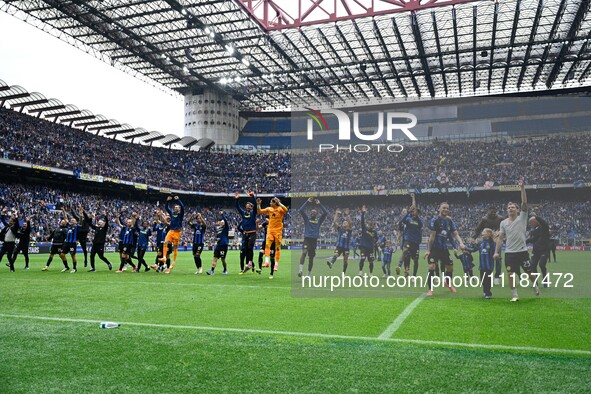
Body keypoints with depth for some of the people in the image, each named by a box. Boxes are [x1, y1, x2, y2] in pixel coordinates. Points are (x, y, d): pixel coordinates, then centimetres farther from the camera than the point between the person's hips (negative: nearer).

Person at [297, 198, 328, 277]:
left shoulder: (319, 220, 12)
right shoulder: (307, 219, 8)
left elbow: (326, 213, 2)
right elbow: (300, 210, -3)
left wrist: (319, 204, 0)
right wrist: (307, 202, -6)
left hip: (314, 240, 2)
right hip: (307, 239, -2)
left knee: (311, 258, 8)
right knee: (304, 252, -28)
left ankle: (309, 274, 18)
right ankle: (301, 269, -27)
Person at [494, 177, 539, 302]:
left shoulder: (522, 218, -2)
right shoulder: (503, 223, 5)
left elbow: (524, 203, -16)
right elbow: (500, 238, 6)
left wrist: (522, 188, -24)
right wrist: (496, 251, -3)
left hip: (522, 251, -2)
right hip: (509, 252, 2)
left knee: (530, 272, 11)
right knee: (511, 274, 1)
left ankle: (535, 286, 40)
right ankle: (514, 295, 13)